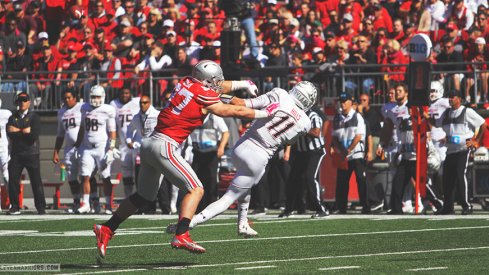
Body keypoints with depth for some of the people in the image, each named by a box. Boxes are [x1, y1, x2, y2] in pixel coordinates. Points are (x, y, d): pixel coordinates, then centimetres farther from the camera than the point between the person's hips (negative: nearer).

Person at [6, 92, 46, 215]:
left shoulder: (34, 117, 1)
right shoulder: (13, 118, 11)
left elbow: (34, 136, -14)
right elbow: (10, 134, -5)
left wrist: (17, 131, -6)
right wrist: (24, 131, -11)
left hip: (31, 154, -3)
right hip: (16, 154, 3)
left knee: (36, 181, -2)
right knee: (13, 180, -1)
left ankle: (41, 208, 2)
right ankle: (15, 207, 7)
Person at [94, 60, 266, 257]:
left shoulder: (186, 83, 11)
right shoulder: (204, 97, -9)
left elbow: (217, 87, 30)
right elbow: (235, 112, 1)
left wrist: (243, 84, 39)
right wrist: (264, 114, 13)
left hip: (149, 143, 8)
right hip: (164, 147, -8)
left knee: (144, 196, 20)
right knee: (195, 189, -6)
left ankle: (106, 229, 22)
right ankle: (181, 236, -19)